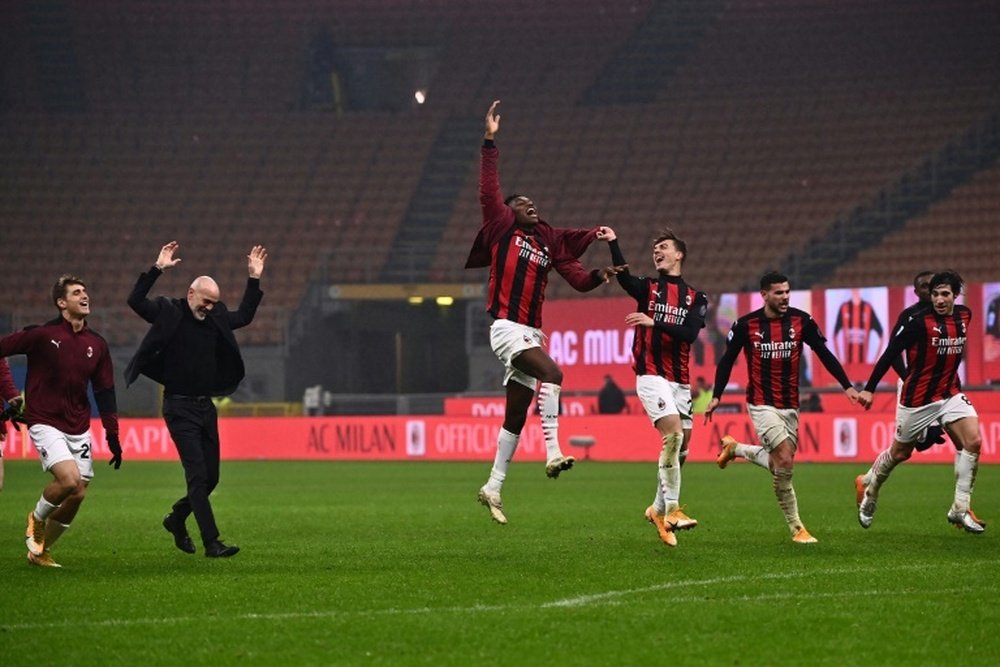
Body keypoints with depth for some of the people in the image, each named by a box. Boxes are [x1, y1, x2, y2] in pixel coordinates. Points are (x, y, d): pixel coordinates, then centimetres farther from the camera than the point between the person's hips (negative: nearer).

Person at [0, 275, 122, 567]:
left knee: (77, 494, 0)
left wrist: (113, 437, 10)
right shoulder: (42, 335, -8)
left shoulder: (96, 344, 7)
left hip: (79, 430, 5)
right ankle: (37, 518, 7)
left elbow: (105, 393, 12)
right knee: (69, 479, -24)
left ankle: (40, 550, 19)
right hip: (45, 423, -5)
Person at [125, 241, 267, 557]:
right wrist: (157, 269, -24)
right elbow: (135, 301, -17)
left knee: (210, 478, 10)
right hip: (179, 408, -7)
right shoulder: (169, 312, -5)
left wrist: (254, 279, 17)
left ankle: (177, 518, 33)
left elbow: (244, 316, 26)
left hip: (206, 406, 7)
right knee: (198, 476, -11)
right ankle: (211, 542, -12)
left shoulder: (215, 318, 12)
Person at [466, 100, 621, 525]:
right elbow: (489, 190, -9)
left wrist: (599, 275, -7)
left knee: (516, 416, 10)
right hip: (507, 327, -7)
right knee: (551, 373, -30)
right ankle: (553, 453, -34)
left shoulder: (548, 243, 15)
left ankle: (493, 487, 18)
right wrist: (490, 142, -13)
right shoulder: (502, 229, 1)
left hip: (530, 332, 7)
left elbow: (577, 279, 13)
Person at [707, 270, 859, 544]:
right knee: (785, 461, -17)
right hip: (762, 405, -4)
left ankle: (734, 448, 35)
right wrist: (716, 396, 1)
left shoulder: (801, 321, -3)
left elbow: (824, 354, 2)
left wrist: (847, 386, -5)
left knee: (780, 463, 8)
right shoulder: (746, 325, -8)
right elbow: (727, 360, 4)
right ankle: (796, 527, -4)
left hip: (790, 406, 4)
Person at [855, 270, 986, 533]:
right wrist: (869, 388, -16)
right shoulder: (919, 321, -18)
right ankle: (867, 485, 40)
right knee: (900, 453, 10)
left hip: (950, 392, 5)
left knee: (973, 441, -15)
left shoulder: (964, 316, 1)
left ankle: (960, 508, -7)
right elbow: (890, 353, -15)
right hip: (918, 398, -5)